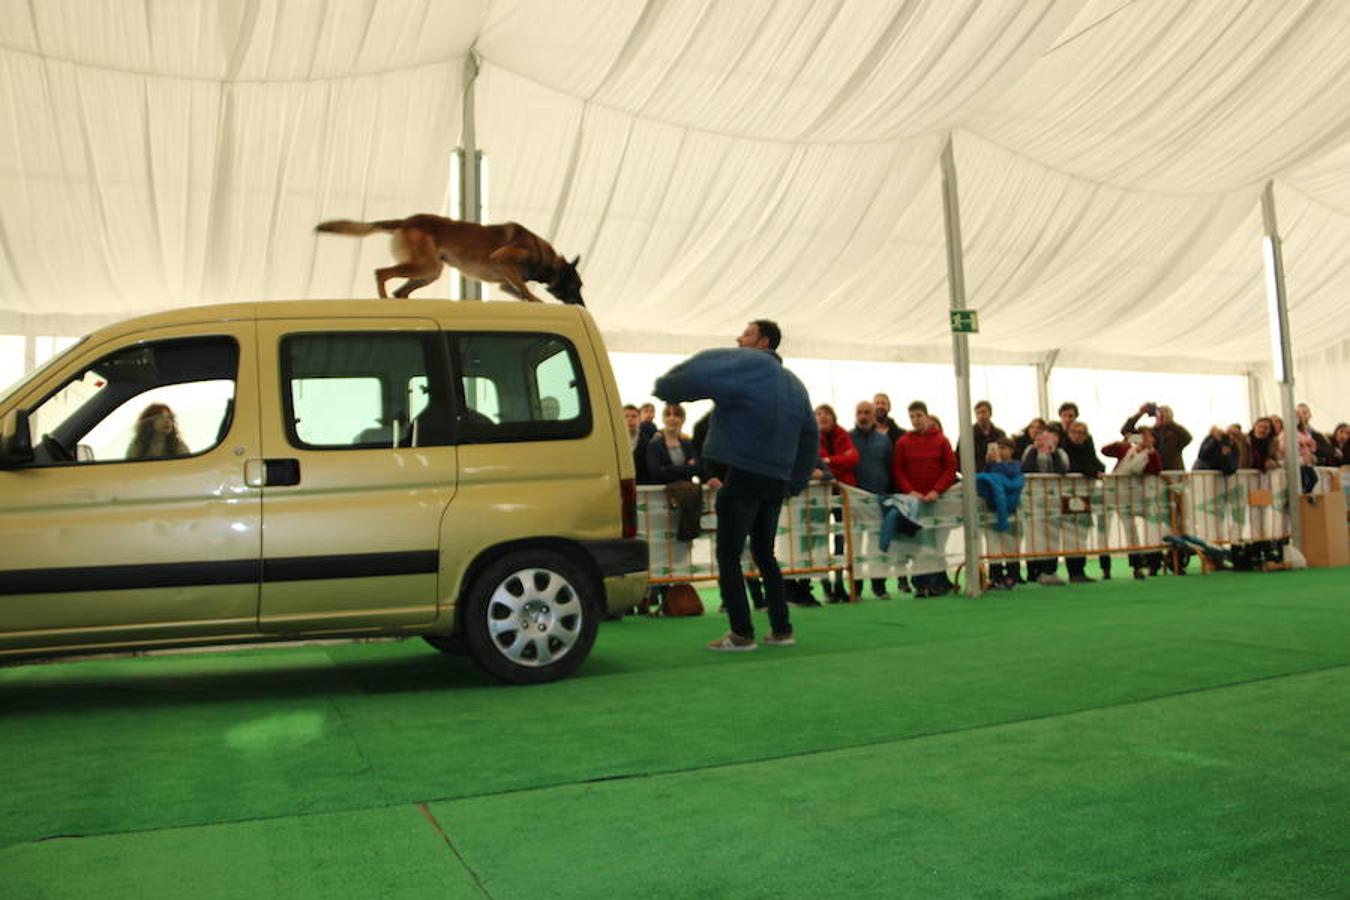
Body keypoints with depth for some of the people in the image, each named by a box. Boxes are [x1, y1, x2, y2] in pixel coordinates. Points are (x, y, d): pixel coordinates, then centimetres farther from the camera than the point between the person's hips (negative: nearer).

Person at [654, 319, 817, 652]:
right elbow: (810, 435, 20)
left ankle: (741, 634, -1)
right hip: (777, 480, 8)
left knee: (728, 555, 0)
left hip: (744, 476, -8)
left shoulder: (748, 364, -8)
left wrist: (665, 387, -6)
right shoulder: (793, 383, 18)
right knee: (764, 553, 18)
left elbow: (697, 374, -22)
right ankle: (782, 630, 18)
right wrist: (795, 483, 21)